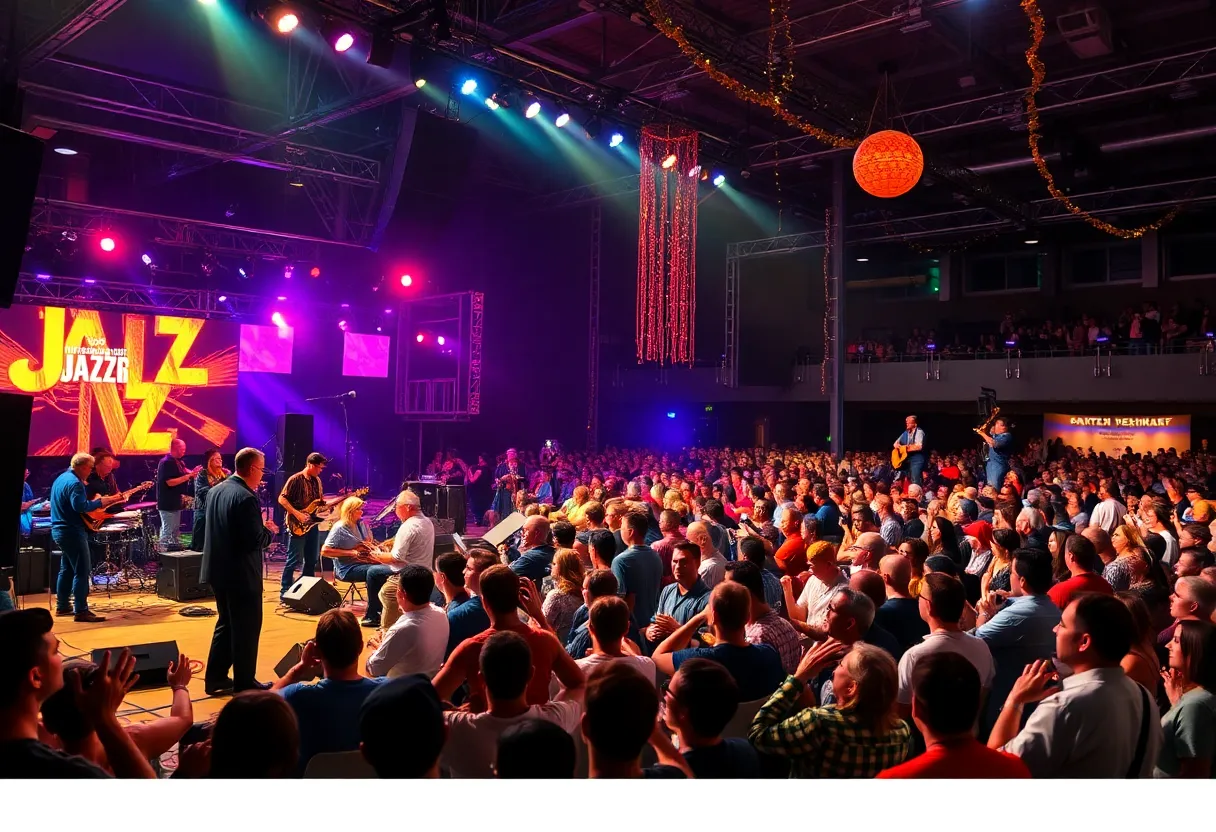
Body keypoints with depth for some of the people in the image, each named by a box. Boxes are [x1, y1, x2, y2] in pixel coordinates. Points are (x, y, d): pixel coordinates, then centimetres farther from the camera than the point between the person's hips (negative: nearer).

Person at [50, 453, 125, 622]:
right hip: (72, 532, -11)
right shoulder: (74, 483, -18)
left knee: (67, 569, 18)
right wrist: (101, 502, -21)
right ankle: (81, 611, -10)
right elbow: (80, 506, -30)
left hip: (60, 530, 11)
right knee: (82, 572, -9)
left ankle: (62, 606, 25)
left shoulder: (61, 478, 14)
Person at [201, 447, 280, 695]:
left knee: (226, 624, 20)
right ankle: (244, 684, 14)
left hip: (218, 570, 9)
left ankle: (215, 679, 26)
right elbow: (255, 541, -24)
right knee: (246, 629, 4)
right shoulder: (246, 497, -22)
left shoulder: (215, 490, 6)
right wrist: (270, 531, -5)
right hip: (241, 574, -9)